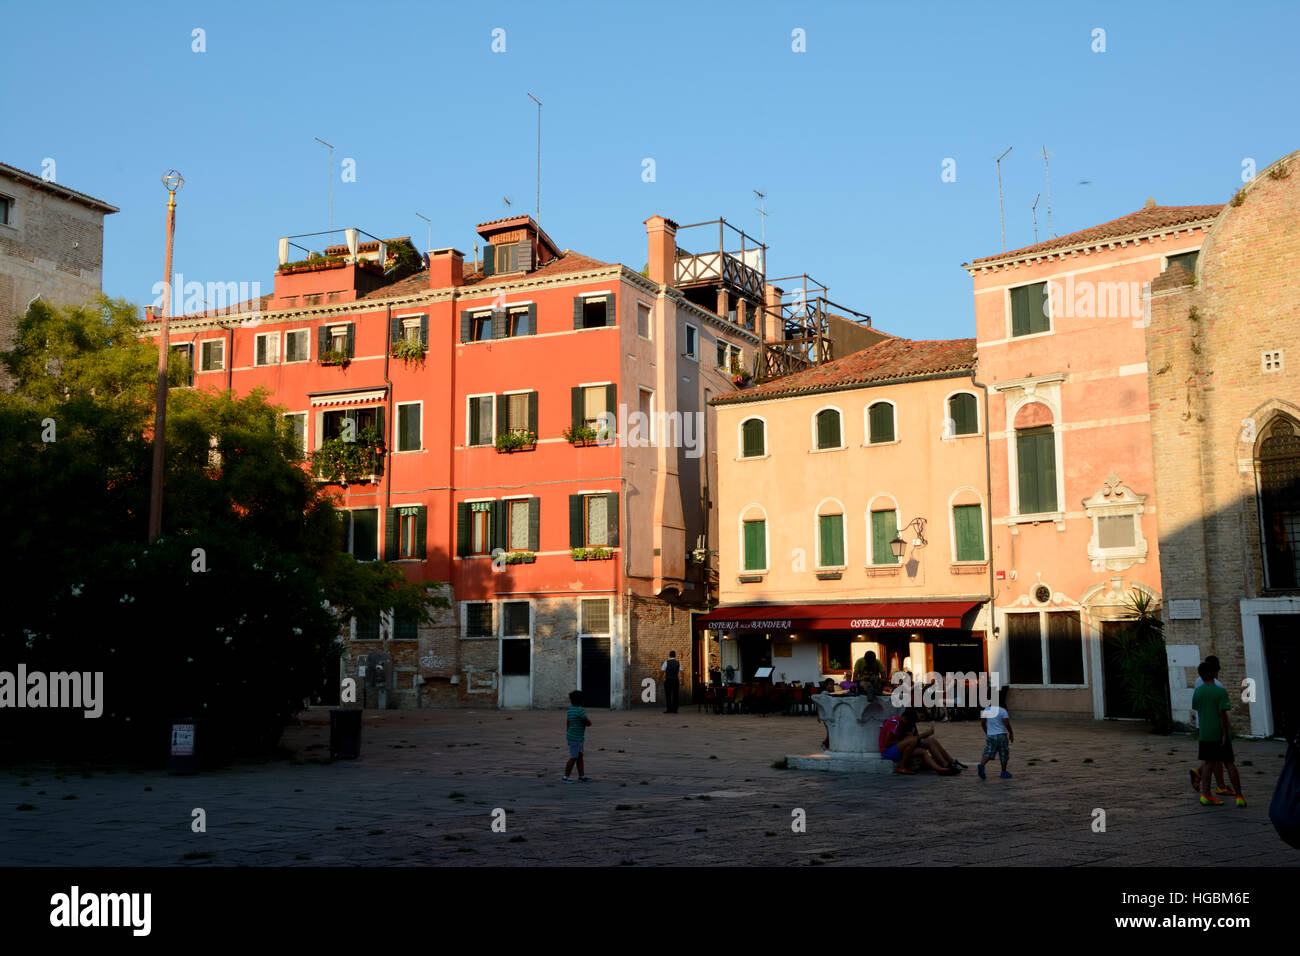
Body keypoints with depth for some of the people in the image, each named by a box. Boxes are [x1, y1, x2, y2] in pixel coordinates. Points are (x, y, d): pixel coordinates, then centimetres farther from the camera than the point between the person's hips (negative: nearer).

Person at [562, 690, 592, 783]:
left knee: (580, 756, 12)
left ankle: (582, 776, 17)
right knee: (573, 758, -2)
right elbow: (588, 723, -16)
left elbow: (567, 725, 14)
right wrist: (586, 722, 6)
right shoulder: (580, 711, -20)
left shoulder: (570, 710, 8)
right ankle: (566, 777, 3)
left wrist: (568, 737, 21)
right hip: (576, 738, -9)